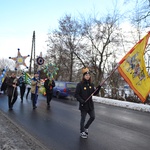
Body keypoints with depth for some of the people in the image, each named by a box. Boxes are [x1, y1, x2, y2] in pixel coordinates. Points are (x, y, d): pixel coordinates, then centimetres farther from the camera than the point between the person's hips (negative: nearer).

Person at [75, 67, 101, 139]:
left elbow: (94, 93, 9)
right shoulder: (80, 84, -13)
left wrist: (98, 88, -8)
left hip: (90, 104, 6)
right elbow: (76, 94, -13)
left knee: (93, 117, 12)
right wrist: (81, 101, -23)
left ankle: (85, 127, 35)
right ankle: (82, 132, 25)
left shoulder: (91, 84, 4)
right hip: (83, 105, -6)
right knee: (83, 119, 6)